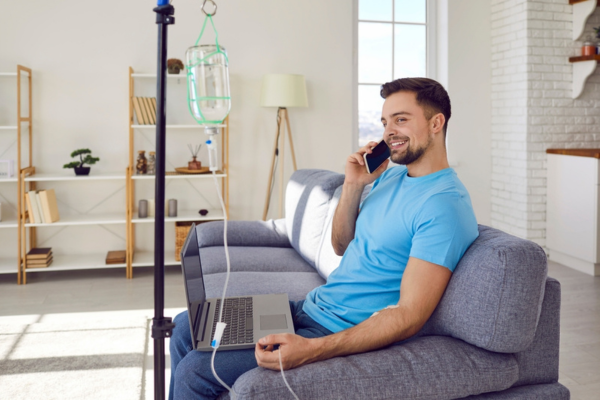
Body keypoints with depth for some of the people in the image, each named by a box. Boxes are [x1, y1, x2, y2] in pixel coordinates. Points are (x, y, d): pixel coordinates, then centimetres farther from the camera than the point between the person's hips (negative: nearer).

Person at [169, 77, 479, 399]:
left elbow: (410, 315, -25)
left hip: (344, 334, -9)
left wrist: (313, 350, -34)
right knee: (187, 325, 10)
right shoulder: (391, 175, 10)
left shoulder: (445, 205, -20)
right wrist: (352, 186, -3)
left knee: (195, 370, -15)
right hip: (310, 306, 9)